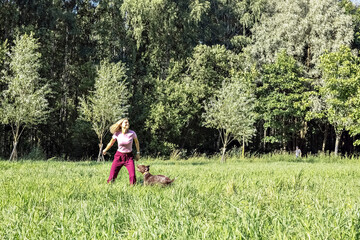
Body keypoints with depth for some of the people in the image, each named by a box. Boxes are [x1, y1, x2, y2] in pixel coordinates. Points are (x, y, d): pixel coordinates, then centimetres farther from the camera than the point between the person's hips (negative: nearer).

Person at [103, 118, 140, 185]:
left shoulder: (132, 133, -13)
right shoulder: (117, 134, -10)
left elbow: (136, 142, 9)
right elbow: (111, 143, 10)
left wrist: (138, 153, 11)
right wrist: (105, 150, 24)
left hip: (129, 157, 0)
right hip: (119, 156, 1)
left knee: (132, 176, -15)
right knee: (112, 176, -2)